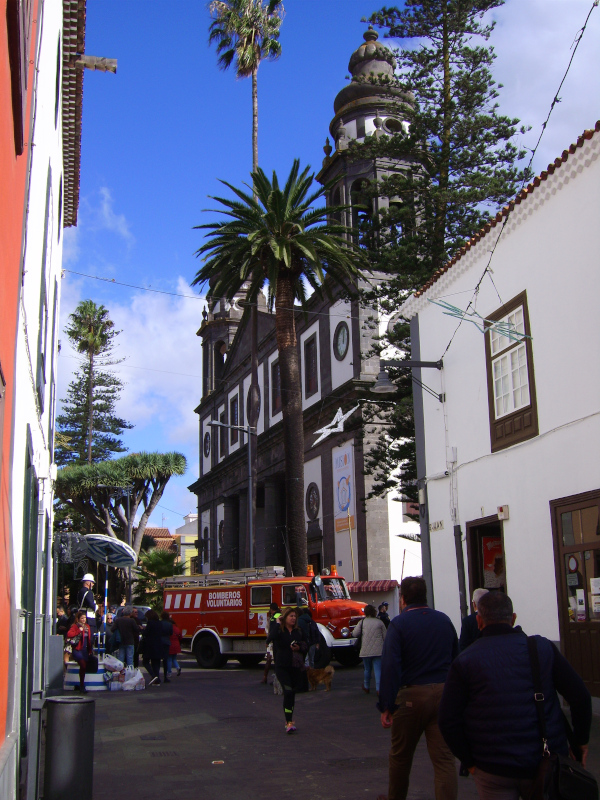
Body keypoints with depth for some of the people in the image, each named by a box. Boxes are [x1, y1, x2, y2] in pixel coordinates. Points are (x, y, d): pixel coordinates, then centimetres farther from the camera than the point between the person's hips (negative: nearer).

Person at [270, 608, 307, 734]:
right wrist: (278, 623, -18)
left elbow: (305, 647, 14)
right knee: (288, 691, -17)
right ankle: (289, 722, -17)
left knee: (292, 693, 11)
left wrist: (299, 648, -7)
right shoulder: (279, 630, -3)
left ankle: (289, 720, 26)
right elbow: (273, 637, -26)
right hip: (282, 666, -4)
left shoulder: (298, 632, 9)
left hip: (295, 667, 4)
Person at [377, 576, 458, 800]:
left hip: (411, 695, -3)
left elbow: (390, 666, -15)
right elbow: (456, 658, 11)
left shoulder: (399, 623, -8)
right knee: (444, 757, 3)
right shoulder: (444, 620, 7)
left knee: (400, 754, 16)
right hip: (443, 693, 3)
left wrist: (386, 706, -13)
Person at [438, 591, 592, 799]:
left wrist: (470, 761, 3)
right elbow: (580, 696, -1)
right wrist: (581, 742, 10)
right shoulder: (543, 647, 0)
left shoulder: (465, 661, -4)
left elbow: (448, 721, -7)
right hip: (547, 766, 1)